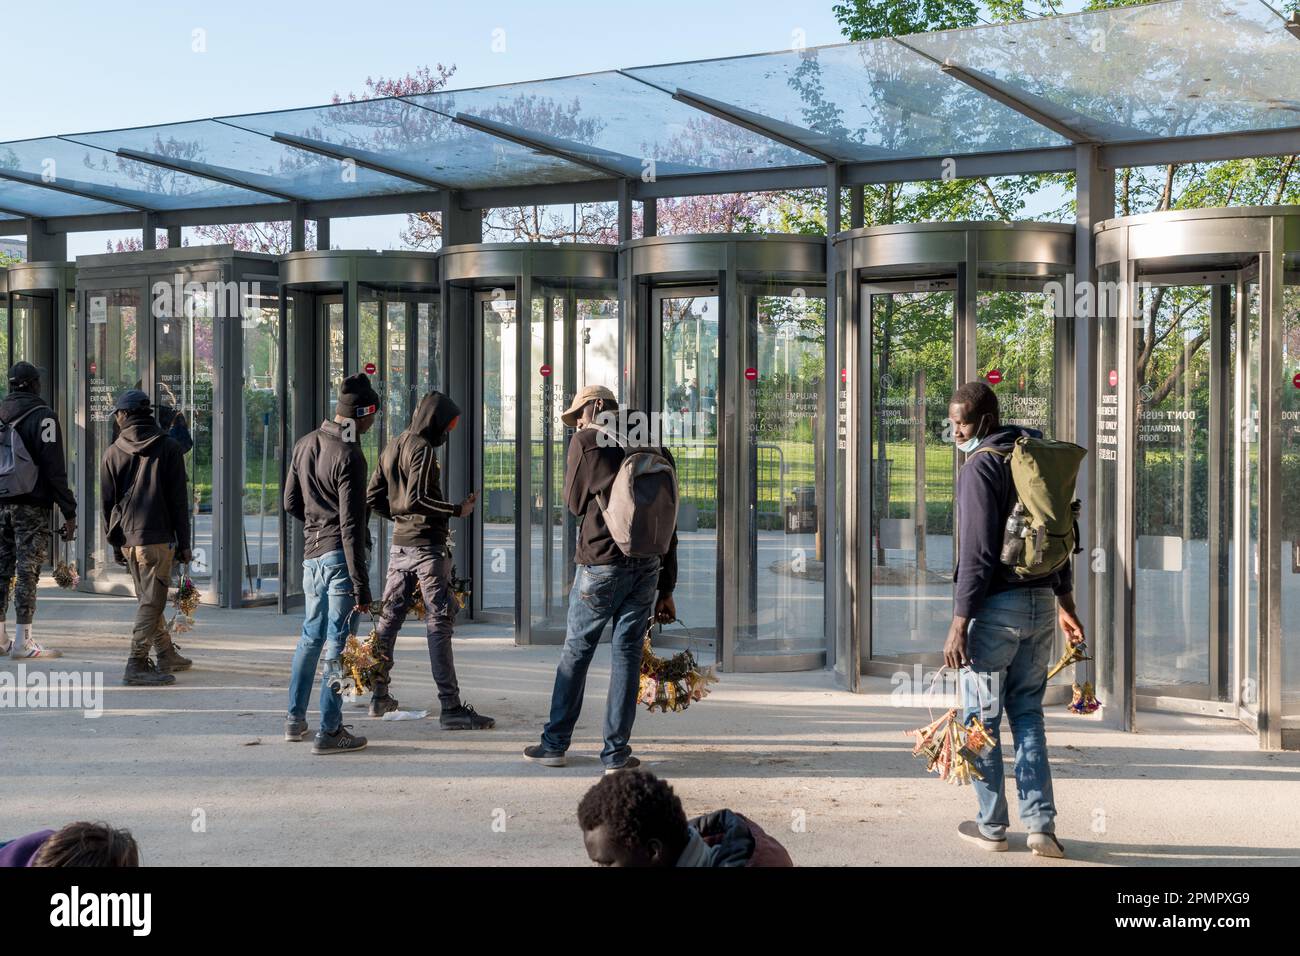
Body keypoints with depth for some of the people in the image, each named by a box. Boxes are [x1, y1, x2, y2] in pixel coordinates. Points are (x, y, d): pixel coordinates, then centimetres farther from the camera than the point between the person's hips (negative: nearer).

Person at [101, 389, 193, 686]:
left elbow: (107, 503, 8)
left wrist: (115, 543, 15)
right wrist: (184, 544, 2)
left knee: (149, 599, 17)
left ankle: (167, 654, 28)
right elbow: (178, 501, -2)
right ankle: (137, 665, -8)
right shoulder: (168, 448, 0)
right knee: (152, 601, -3)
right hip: (158, 537, -4)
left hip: (127, 539, 4)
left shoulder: (113, 453, 6)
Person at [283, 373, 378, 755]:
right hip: (340, 556, -8)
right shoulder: (349, 456, -16)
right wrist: (361, 587, -18)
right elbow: (351, 526, -19)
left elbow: (291, 502, 17)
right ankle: (329, 731, 3)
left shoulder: (305, 445, 9)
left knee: (311, 637, 21)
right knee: (337, 644, -1)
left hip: (311, 555, 8)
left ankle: (295, 719, 29)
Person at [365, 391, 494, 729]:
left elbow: (373, 497, 16)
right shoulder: (423, 448, -12)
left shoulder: (393, 447, 14)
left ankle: (379, 696, 23)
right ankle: (451, 707, -11)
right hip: (427, 545, -9)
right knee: (438, 624, -9)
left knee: (390, 616, 15)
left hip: (399, 545, 9)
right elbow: (417, 498, -21)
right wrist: (457, 510, -15)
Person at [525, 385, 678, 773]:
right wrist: (666, 589, 15)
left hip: (601, 562, -4)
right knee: (628, 652, 8)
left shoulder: (587, 441, -3)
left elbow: (575, 502, 4)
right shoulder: (655, 449, 12)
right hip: (648, 566, 4)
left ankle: (555, 743, 15)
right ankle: (616, 752, 6)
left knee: (576, 651, 8)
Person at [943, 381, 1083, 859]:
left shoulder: (980, 466, -13)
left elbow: (977, 552, -18)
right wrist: (1065, 603, 23)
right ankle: (1041, 824, 8)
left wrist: (959, 623, -16)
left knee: (981, 717, 5)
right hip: (1041, 601, 8)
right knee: (1027, 713, 14)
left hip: (997, 605, -8)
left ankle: (992, 826, 12)